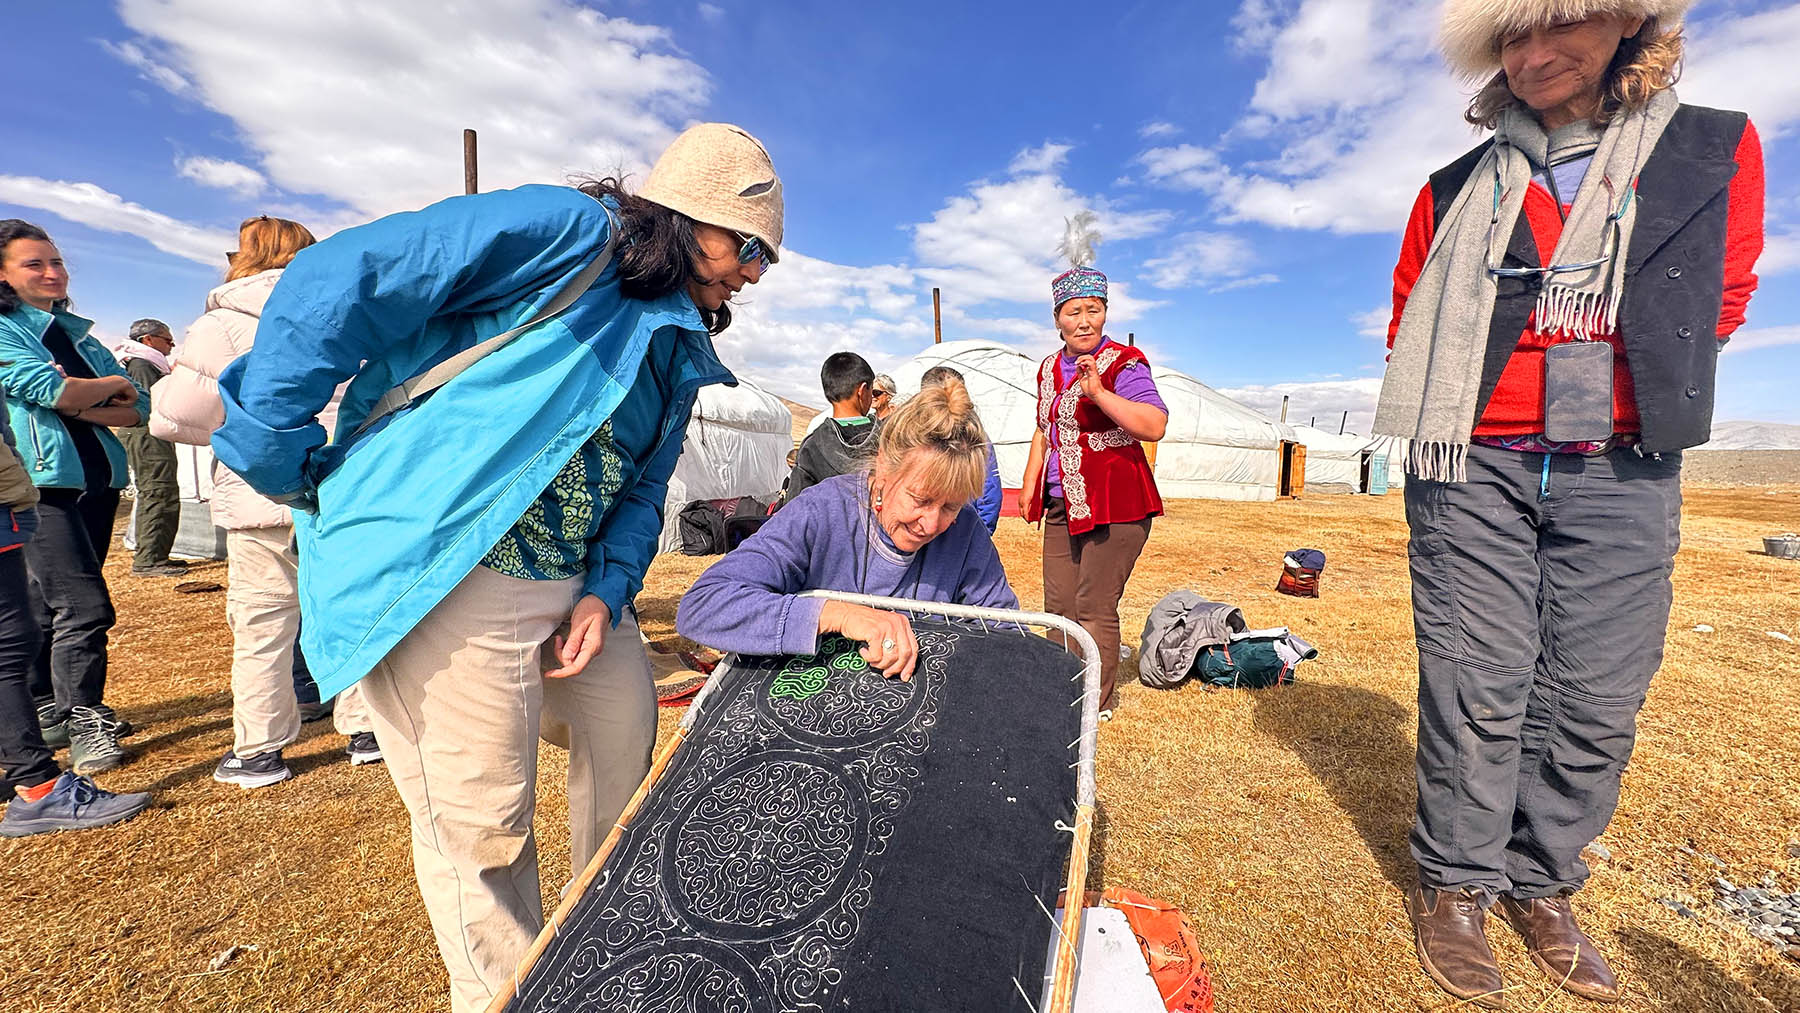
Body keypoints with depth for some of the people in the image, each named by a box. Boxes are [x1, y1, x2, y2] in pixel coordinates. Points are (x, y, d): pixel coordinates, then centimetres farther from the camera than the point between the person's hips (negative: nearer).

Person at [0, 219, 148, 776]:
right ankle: (83, 727, -4)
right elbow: (51, 390, -15)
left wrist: (81, 405, -9)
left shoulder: (77, 331, 18)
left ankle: (46, 711, 25)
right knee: (83, 607, -13)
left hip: (97, 479, 6)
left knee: (51, 607, 14)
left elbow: (139, 407, 9)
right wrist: (112, 386, 2)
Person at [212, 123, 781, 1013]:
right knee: (480, 830, 1)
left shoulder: (678, 349, 16)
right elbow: (334, 281, -15)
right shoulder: (568, 232, -12)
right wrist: (281, 454, -12)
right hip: (441, 577, -9)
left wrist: (607, 590, 0)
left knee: (627, 728, 20)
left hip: (572, 586, 9)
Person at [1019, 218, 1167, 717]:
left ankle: (1098, 702, 15)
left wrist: (1098, 393, -30)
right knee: (1057, 606, 13)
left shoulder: (1123, 363, -10)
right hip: (1062, 505, 8)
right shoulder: (1050, 368, 14)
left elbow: (1155, 425, -23)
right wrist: (1029, 483, 19)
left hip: (1115, 505, -7)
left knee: (1094, 608, -2)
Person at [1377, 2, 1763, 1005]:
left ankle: (1543, 887, 23)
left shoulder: (1718, 149, 9)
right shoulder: (1457, 191, 8)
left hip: (1623, 474, 2)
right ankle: (1457, 885, 14)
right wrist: (1463, 406, 6)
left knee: (1596, 697, 5)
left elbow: (1721, 299, 14)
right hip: (1473, 470, -1)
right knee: (1476, 688, -1)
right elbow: (1409, 323, 14)